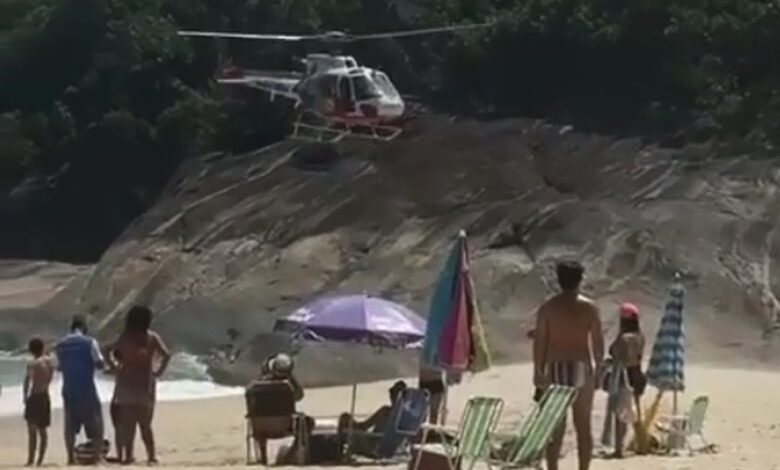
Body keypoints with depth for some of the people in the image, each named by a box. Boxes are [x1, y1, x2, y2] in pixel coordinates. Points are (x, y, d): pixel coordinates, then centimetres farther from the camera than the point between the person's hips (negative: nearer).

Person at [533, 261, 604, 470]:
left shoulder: (547, 307, 1)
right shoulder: (589, 307, 1)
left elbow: (539, 341, -1)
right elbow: (597, 341, 0)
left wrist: (538, 370, 5)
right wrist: (598, 368, 11)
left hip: (555, 369, 0)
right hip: (581, 369, 0)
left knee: (555, 427, 4)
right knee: (583, 426, 6)